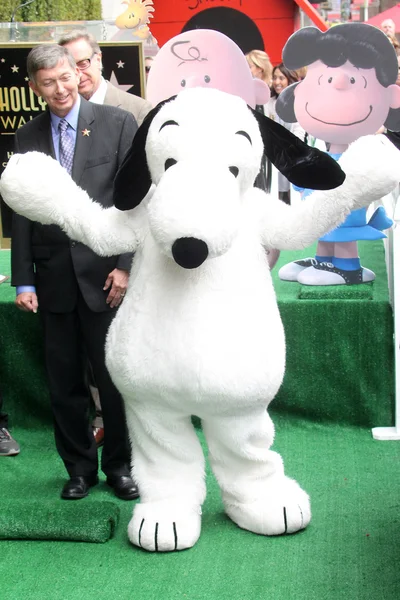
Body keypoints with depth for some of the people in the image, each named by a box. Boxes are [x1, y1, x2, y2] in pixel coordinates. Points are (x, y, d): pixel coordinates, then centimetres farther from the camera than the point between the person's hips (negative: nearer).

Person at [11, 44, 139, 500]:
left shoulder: (116, 123, 0)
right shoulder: (27, 138, 8)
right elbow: (21, 212, 9)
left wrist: (126, 265, -9)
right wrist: (23, 280, 4)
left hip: (104, 273, -3)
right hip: (53, 277, 3)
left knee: (115, 378, 5)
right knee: (63, 384, 9)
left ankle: (119, 464, 23)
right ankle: (79, 467, 25)